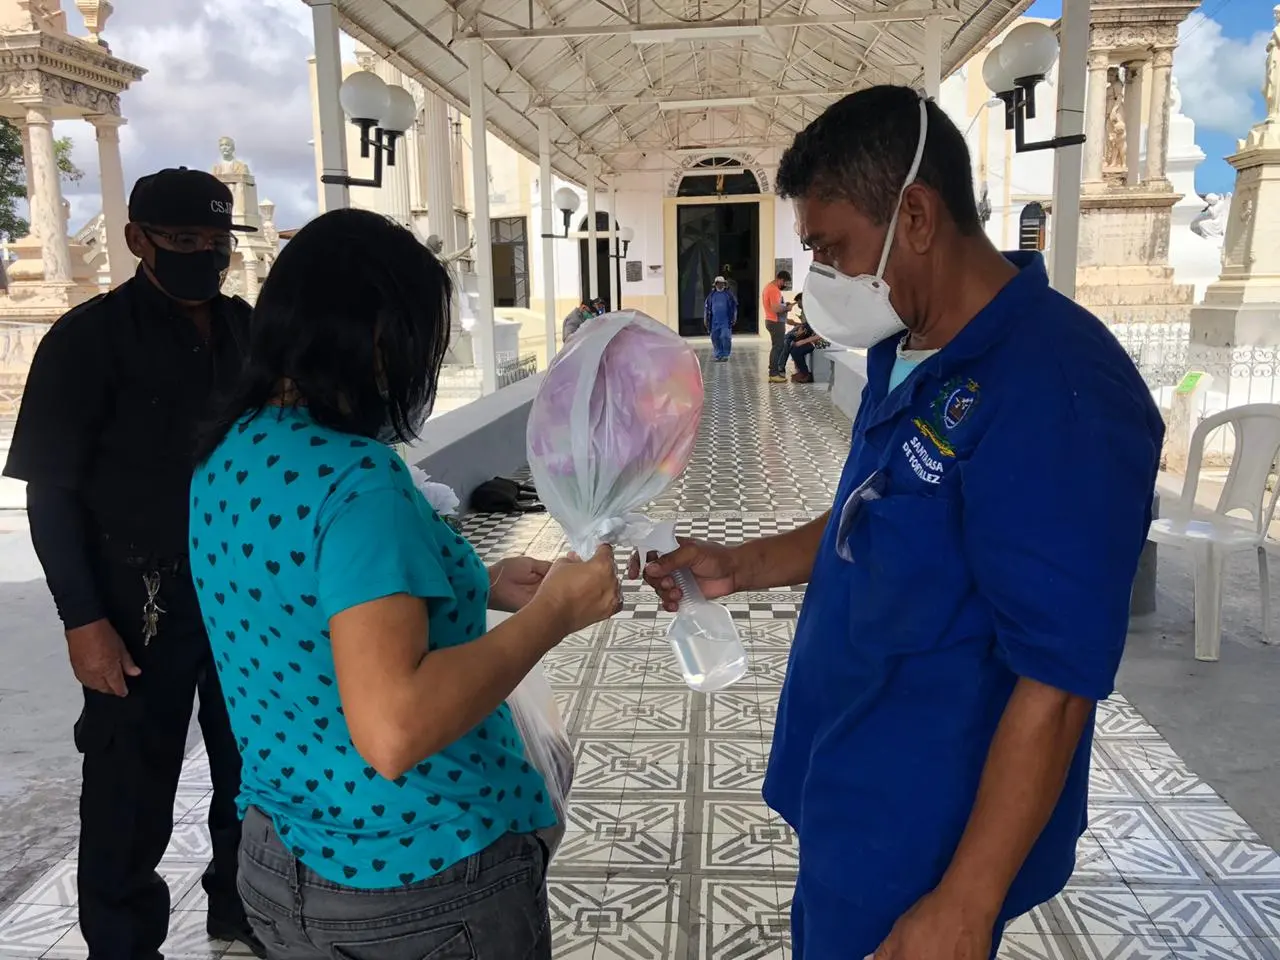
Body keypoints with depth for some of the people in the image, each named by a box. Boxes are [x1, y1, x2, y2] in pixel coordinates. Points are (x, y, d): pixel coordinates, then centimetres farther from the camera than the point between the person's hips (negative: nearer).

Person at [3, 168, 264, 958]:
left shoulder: (246, 329, 6)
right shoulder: (91, 338, -8)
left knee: (253, 764, 17)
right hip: (143, 603, -5)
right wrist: (84, 620, -14)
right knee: (133, 790, 6)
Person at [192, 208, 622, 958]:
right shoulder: (355, 479, -27)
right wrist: (552, 615, -24)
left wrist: (478, 588, 8)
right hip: (421, 879, -8)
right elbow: (393, 731, -34)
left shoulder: (228, 456, 1)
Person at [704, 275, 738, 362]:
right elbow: (707, 308, 14)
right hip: (715, 322, 3)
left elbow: (734, 307, 6)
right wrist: (706, 319, 11)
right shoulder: (711, 295, 10)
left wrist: (734, 318, 2)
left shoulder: (729, 295, 3)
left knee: (725, 337, -12)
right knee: (715, 338, 5)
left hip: (726, 322, -3)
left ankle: (725, 355, -2)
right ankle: (718, 355, 15)